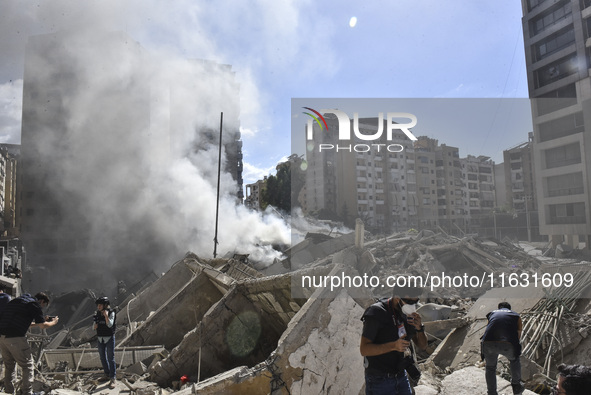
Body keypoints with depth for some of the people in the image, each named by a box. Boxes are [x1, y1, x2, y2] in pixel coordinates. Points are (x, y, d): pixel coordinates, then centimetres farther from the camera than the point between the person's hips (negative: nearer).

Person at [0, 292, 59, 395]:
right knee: (28, 365, 5)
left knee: (9, 365, 22)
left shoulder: (16, 300, 23)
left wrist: (38, 323, 33)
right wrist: (53, 322, 15)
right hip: (15, 337, -8)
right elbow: (43, 326, -4)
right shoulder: (35, 304, -2)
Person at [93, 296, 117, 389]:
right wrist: (95, 326, -12)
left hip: (109, 338, -6)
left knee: (111, 358, -7)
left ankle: (112, 379, -5)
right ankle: (107, 374, 32)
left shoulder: (111, 313, -13)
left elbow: (110, 325, -24)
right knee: (103, 358, 15)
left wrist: (106, 316, -35)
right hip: (100, 339, 6)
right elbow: (95, 326, 11)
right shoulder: (97, 314, 2)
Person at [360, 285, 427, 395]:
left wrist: (419, 328, -15)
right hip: (379, 380, -6)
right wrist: (393, 346, -33)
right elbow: (363, 349, -22)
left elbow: (422, 346, 6)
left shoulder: (408, 313, 0)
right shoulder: (376, 313, -21)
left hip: (401, 376, 6)